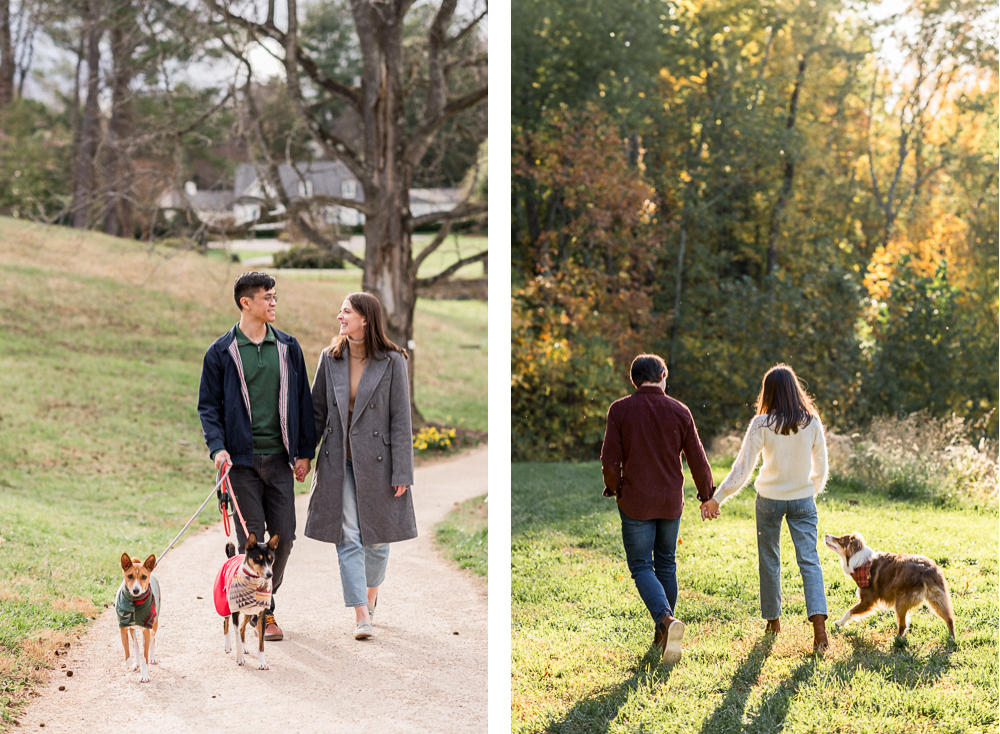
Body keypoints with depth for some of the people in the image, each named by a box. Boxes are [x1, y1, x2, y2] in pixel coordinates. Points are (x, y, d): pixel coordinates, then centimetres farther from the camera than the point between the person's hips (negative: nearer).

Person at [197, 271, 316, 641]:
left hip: (280, 458, 3)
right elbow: (208, 405, 2)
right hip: (242, 458, -3)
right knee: (252, 538, -2)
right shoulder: (221, 352, 0)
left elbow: (303, 402, 12)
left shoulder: (288, 348, 9)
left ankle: (264, 596, 23)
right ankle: (263, 614, 9)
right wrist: (217, 447, -13)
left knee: (283, 535, 3)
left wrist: (305, 451, 6)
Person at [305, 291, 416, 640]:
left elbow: (400, 419, -6)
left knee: (377, 538, 8)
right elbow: (316, 411, 10)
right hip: (338, 462, 2)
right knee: (347, 538, -5)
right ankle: (361, 616, -5)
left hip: (376, 462, -2)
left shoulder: (392, 362, -7)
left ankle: (370, 599, 32)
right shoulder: (330, 358, 3)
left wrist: (401, 472, -10)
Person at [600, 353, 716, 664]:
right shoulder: (679, 411, -2)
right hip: (671, 501, 3)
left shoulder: (620, 410, -7)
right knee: (666, 564, 16)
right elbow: (697, 459, 0)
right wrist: (707, 496, 14)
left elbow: (610, 461, -9)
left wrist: (613, 488, 10)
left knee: (641, 567, 4)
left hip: (635, 502, -2)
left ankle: (666, 619, -21)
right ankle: (663, 636, 21)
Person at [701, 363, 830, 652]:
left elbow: (742, 468, -12)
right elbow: (821, 468, 3)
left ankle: (773, 619, 27)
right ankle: (819, 622, -20)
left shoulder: (761, 425, -11)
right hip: (802, 500, 1)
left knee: (769, 560, 16)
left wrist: (716, 498, -5)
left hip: (769, 498, -1)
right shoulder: (812, 423, -6)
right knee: (809, 560, -3)